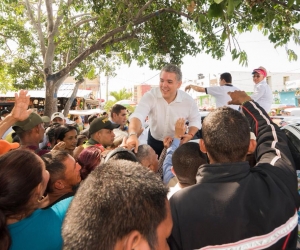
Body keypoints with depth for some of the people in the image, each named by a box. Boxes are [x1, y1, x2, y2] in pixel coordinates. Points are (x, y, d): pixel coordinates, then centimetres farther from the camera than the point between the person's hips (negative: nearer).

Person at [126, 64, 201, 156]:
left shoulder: (188, 100, -18)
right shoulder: (150, 96, -24)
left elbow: (195, 120, -1)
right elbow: (137, 116, -39)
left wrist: (190, 134, -22)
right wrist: (133, 134, -60)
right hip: (154, 141, 0)